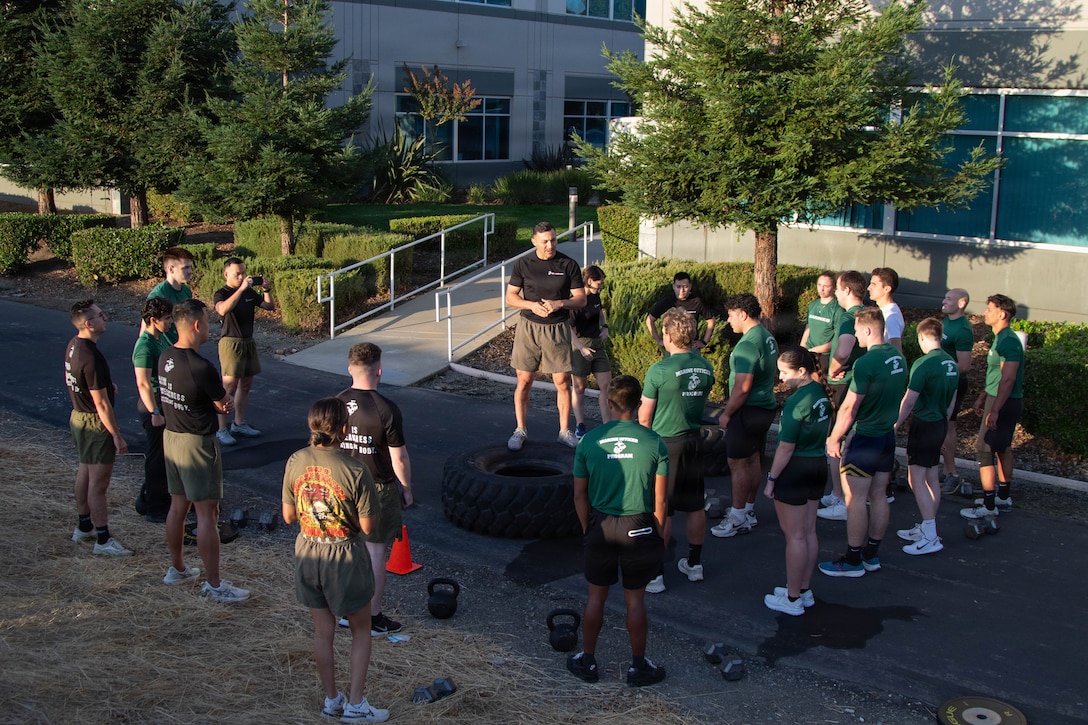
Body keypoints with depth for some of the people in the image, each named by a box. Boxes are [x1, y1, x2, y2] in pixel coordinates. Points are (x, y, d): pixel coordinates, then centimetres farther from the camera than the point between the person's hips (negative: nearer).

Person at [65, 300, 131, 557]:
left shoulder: (73, 345, 3)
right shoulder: (92, 357, -28)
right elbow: (101, 403, -26)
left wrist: (105, 384, 12)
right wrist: (117, 436, -20)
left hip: (78, 417, 10)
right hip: (95, 423, -10)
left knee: (85, 472, 21)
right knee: (99, 482, -2)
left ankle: (84, 527, 35)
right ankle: (103, 540, 5)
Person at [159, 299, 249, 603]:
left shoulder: (165, 358, 2)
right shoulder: (201, 368, -24)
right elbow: (224, 403, -9)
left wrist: (217, 397, 0)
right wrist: (225, 391, 12)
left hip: (171, 437, 9)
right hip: (197, 443, -9)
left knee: (178, 506, 19)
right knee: (207, 513, -2)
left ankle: (177, 569, 33)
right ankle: (213, 585, 3)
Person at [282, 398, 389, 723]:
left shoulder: (295, 462, -9)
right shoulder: (355, 471, -22)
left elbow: (289, 516, 0)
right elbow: (367, 525, -15)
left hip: (308, 553, 4)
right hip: (345, 556, -4)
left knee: (323, 632, 18)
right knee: (361, 630, 16)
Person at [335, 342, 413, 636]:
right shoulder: (386, 410, -20)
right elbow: (399, 458, -14)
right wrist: (406, 488, 1)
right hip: (379, 490, -5)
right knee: (376, 552, 6)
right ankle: (373, 618, 14)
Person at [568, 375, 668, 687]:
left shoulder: (589, 442, -7)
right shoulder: (654, 442, -9)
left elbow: (580, 495, -1)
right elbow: (659, 500, -5)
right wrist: (660, 537, 7)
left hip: (601, 525, 1)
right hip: (638, 527, -1)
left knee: (596, 595, 14)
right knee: (635, 599, 11)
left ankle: (587, 661, 27)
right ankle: (638, 666, 22)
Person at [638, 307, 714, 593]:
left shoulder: (659, 371, -18)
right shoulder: (705, 367, -1)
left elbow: (644, 416, -10)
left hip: (666, 443, -6)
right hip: (694, 440, 6)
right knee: (695, 506, 16)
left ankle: (655, 574, 6)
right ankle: (694, 564, 29)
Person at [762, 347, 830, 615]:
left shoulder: (796, 402, -22)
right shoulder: (820, 392, 4)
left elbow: (786, 447, -20)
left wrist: (771, 479, -12)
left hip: (795, 470, -9)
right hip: (819, 464, 9)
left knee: (794, 536, 1)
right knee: (809, 531, 16)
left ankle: (792, 599, 10)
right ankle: (805, 590, 27)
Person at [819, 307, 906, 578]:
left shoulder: (866, 363, -21)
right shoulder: (897, 357, 4)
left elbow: (849, 407, -19)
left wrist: (834, 438, -8)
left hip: (864, 438, -8)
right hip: (887, 435, 8)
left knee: (855, 499, 0)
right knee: (878, 495, 14)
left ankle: (853, 560, 6)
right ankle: (872, 555, 24)